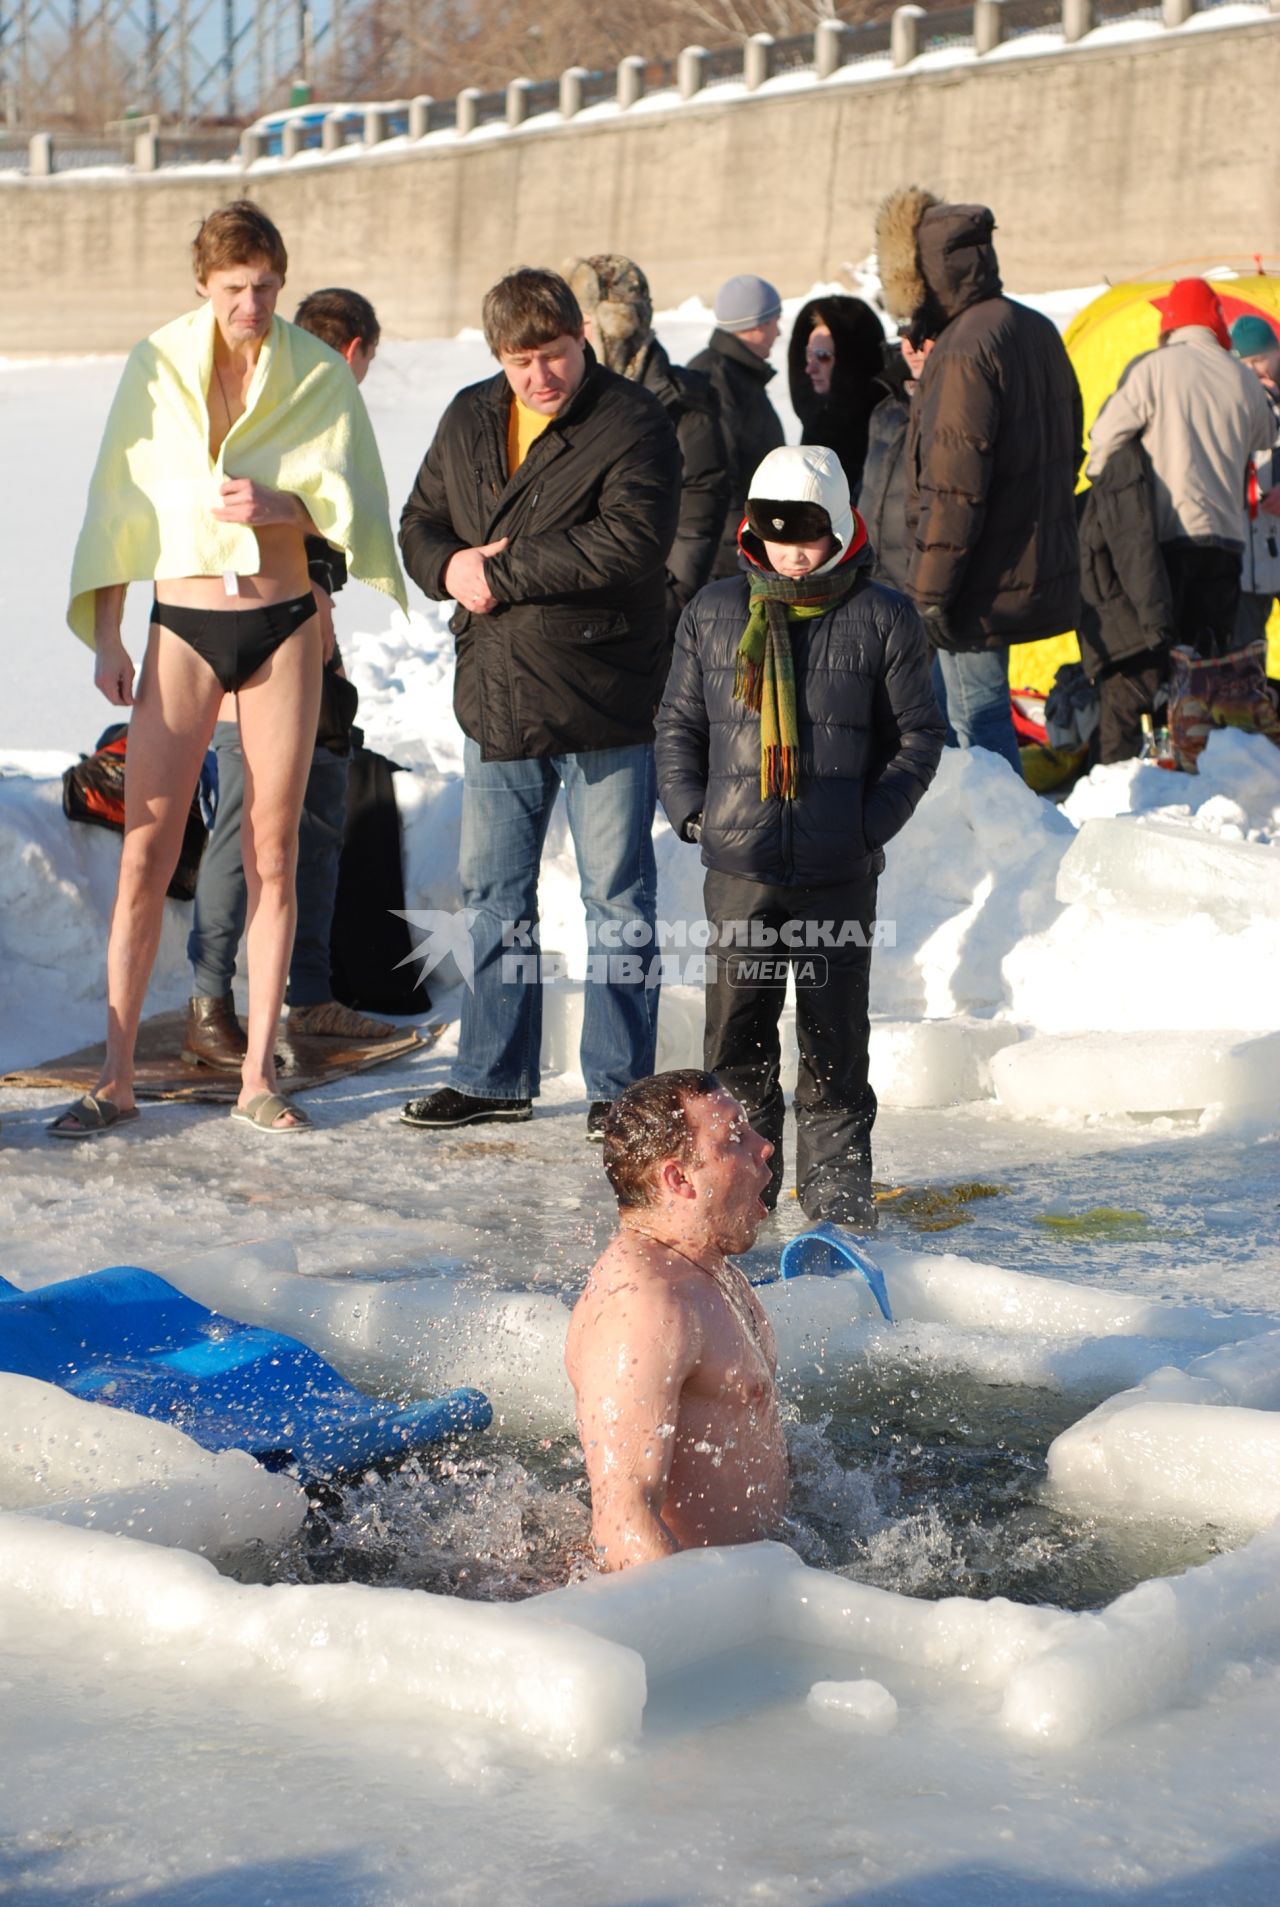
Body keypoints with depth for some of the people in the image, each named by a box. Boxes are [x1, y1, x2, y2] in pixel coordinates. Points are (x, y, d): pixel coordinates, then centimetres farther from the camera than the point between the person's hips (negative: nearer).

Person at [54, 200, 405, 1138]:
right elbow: (117, 504, 4)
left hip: (285, 623, 0)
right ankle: (117, 1075, 2)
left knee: (273, 854, 3)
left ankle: (259, 1071, 10)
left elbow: (350, 501, -2)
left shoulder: (320, 376, 0)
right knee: (146, 854, -4)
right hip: (183, 624, 0)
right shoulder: (156, 367, 1)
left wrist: (280, 503, -23)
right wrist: (105, 635, 0)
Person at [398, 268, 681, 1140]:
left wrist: (502, 572, -18)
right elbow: (420, 521, 17)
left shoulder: (633, 422, -10)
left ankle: (619, 1084, 11)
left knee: (618, 897, 2)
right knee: (494, 894, 13)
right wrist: (448, 566, -8)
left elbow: (630, 542, -23)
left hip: (603, 702, -6)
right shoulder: (469, 421, 10)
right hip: (496, 698, 6)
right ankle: (495, 1076, 25)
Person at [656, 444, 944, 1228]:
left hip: (840, 871, -2)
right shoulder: (714, 612, 7)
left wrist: (872, 822, -6)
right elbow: (679, 721, 14)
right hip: (739, 868, 2)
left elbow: (919, 734, 4)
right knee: (736, 1031, 5)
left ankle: (837, 1183, 19)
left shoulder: (884, 619, 0)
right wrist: (691, 808, 1)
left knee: (834, 1033, 6)